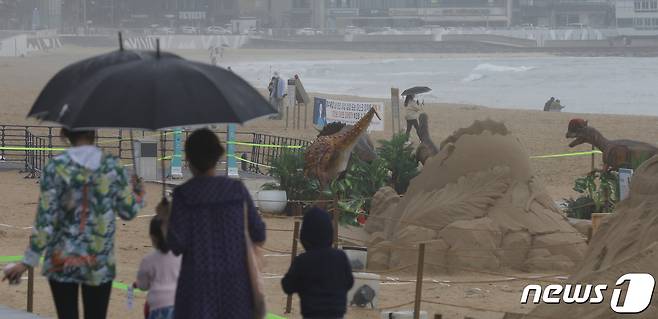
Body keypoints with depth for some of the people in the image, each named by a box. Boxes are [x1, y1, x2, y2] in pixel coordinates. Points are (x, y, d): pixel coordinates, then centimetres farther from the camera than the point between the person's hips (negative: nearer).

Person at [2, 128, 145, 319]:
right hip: (100, 264, 1)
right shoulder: (112, 166, -4)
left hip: (63, 261, -1)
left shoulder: (56, 167, -9)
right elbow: (128, 212, 4)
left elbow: (45, 219, -10)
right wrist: (138, 194, 26)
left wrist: (29, 261, -5)